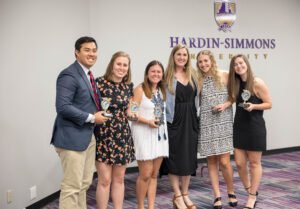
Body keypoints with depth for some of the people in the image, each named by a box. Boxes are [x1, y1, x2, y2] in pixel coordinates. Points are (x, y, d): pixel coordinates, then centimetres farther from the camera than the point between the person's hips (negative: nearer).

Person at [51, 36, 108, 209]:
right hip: (72, 137, -10)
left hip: (88, 136, 10)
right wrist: (92, 118, -19)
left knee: (84, 183, 17)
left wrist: (99, 111, 2)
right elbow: (63, 107, -24)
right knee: (72, 186, -3)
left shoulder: (87, 75, 15)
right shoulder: (69, 75, -15)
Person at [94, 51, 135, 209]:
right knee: (105, 179, -2)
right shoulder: (100, 82, -9)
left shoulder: (129, 86, 7)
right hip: (103, 136, -5)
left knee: (119, 179, 12)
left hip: (122, 136, 5)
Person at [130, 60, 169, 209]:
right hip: (144, 133, -6)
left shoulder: (162, 90, 13)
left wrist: (161, 122, 4)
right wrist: (147, 121, -21)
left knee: (154, 174, 9)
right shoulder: (140, 89, -7)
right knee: (145, 174, -4)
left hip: (160, 134, 6)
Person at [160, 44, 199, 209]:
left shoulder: (192, 75, 11)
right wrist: (166, 119, -16)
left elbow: (196, 97, 16)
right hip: (174, 120, -5)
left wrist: (195, 116, 9)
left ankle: (185, 195, 20)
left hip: (190, 120, 5)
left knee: (189, 157, 9)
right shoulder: (167, 76, -5)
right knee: (175, 157, 0)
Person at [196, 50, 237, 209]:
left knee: (224, 162, -4)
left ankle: (231, 192, 18)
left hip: (223, 123, -2)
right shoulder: (198, 81, 5)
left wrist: (226, 104, -9)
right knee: (211, 161, 4)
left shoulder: (225, 76, 0)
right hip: (206, 124, 2)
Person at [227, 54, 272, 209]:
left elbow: (269, 104, -8)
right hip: (239, 126, 5)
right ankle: (250, 192, 25)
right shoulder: (235, 84, 5)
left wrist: (253, 106, -23)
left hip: (255, 126, -5)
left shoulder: (257, 83, -11)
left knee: (254, 163, 5)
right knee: (239, 163, 5)